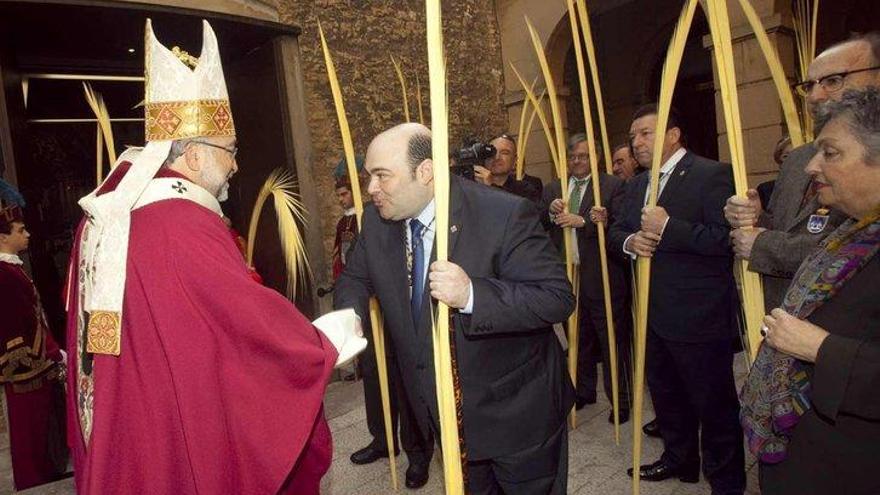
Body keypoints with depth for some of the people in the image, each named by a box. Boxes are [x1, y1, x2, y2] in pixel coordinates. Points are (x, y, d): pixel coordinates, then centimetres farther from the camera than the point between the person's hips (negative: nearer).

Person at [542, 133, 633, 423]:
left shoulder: (613, 186, -5)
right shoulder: (552, 189, 11)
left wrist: (582, 221, -22)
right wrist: (550, 213, -12)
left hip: (600, 277, -5)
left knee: (613, 342, 5)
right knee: (578, 340, 18)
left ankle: (620, 399, 19)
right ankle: (584, 391, 34)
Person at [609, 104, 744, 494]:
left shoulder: (712, 175, -13)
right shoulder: (638, 185, 13)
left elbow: (726, 238, -22)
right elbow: (616, 230, 16)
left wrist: (668, 227, -26)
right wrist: (630, 240, -6)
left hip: (700, 317, -8)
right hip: (654, 315, 8)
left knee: (714, 404, 7)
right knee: (666, 395, 23)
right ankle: (679, 459, 43)